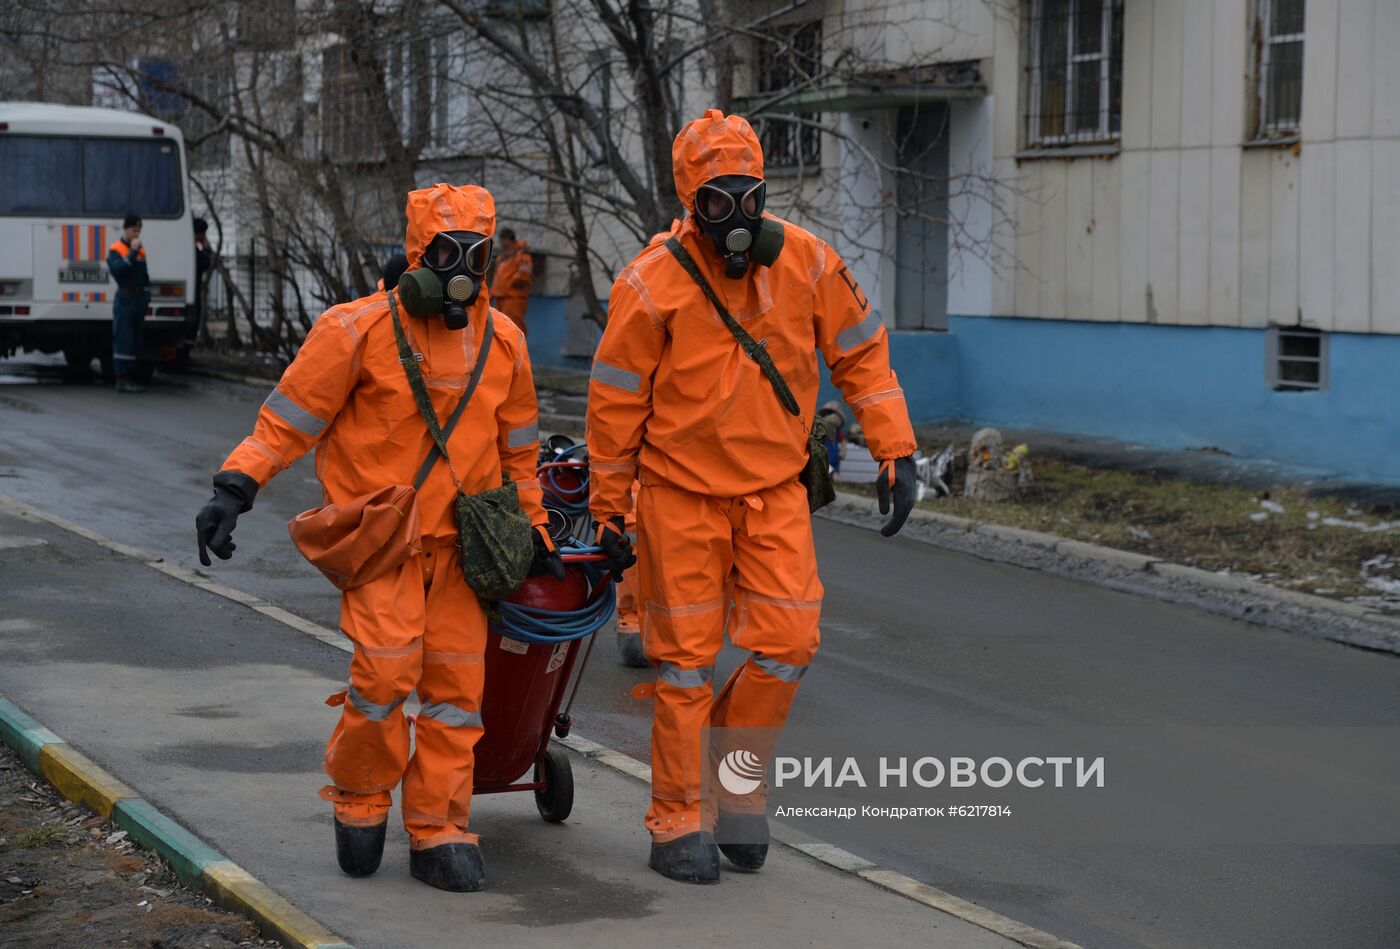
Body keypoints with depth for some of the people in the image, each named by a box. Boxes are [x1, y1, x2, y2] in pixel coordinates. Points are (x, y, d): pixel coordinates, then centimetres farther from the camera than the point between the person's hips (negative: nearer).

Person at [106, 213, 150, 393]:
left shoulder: (141, 250, 15)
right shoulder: (115, 250, -7)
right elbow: (117, 270, -24)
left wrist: (146, 294, 13)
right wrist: (133, 253, -24)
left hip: (139, 299, 8)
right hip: (125, 298, -8)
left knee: (136, 342, 8)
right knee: (123, 341, -10)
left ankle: (131, 377, 13)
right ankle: (122, 379, -11)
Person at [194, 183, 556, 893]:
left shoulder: (503, 342, 7)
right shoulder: (359, 330, -8)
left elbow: (516, 447, 19)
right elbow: (289, 417, -6)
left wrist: (533, 528, 20)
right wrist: (235, 488, -15)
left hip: (459, 539, 5)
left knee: (456, 682, 2)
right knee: (387, 666, -18)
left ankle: (438, 833, 11)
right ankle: (358, 798, 7)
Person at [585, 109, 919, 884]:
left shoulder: (806, 262, -5)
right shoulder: (653, 283, -14)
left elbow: (861, 353, 6)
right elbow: (614, 403, -6)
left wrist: (895, 451, -1)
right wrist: (608, 512, -2)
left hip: (775, 491, 3)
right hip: (681, 493, -3)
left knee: (788, 643, -4)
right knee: (687, 658, 1)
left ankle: (737, 785, 19)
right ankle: (678, 825, 12)